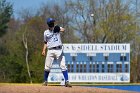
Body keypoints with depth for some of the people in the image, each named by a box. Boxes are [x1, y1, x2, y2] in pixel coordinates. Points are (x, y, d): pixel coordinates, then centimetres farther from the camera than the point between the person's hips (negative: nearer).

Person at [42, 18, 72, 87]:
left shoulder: (57, 28, 6)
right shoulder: (46, 32, 12)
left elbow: (63, 29, -14)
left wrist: (60, 29, -38)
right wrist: (44, 50, 5)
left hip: (59, 50, -2)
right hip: (50, 50, 2)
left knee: (63, 66, -9)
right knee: (47, 67, 2)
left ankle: (67, 81, -11)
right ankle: (45, 81, 18)